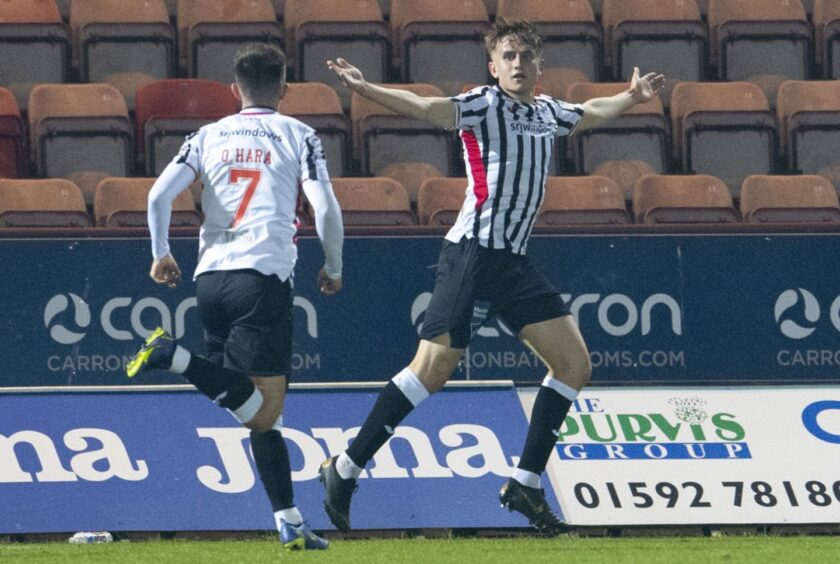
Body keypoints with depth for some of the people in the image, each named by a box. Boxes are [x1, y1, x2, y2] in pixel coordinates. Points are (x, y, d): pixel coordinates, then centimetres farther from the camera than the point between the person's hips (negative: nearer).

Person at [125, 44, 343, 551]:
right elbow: (326, 209, -4)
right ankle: (177, 358, -25)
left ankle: (290, 522, 0)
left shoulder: (210, 136, 15)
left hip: (210, 277, 6)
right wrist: (333, 270, 12)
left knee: (262, 412, 10)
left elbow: (160, 194, 3)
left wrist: (161, 255, 17)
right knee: (265, 411, -10)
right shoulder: (298, 135, 5)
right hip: (264, 276, -5)